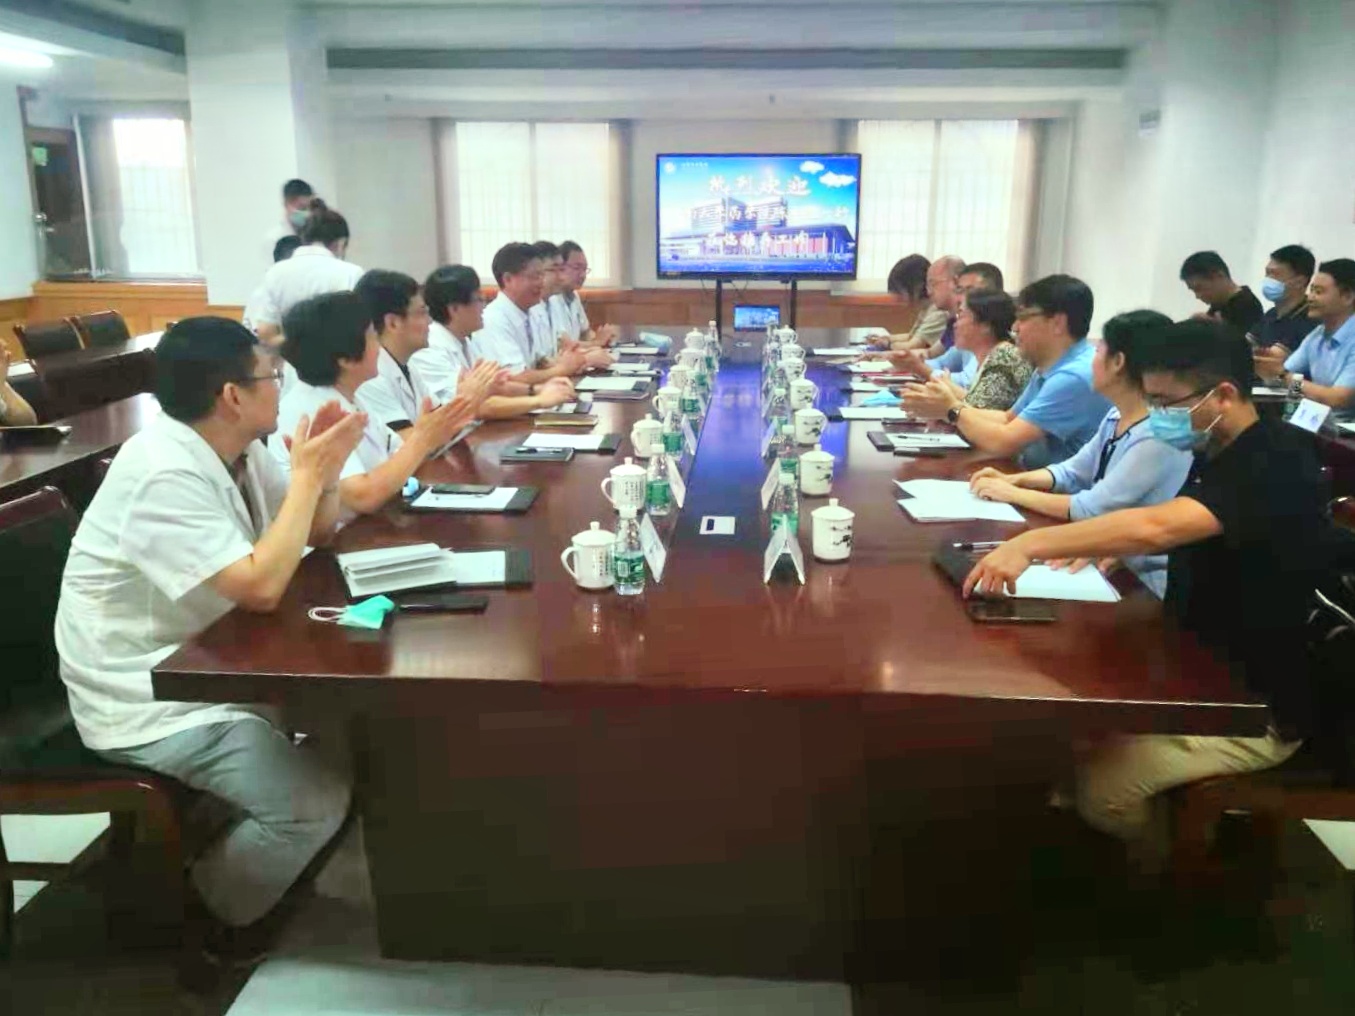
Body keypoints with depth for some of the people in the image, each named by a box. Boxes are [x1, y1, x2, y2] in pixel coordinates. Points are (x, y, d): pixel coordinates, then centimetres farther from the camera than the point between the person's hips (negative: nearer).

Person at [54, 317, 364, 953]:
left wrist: (323, 468, -11)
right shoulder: (164, 474, -27)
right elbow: (261, 588, -34)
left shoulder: (232, 450, 1)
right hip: (147, 699, -9)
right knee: (314, 802, -20)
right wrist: (307, 473, -25)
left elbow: (318, 534, 10)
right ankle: (209, 920, 8)